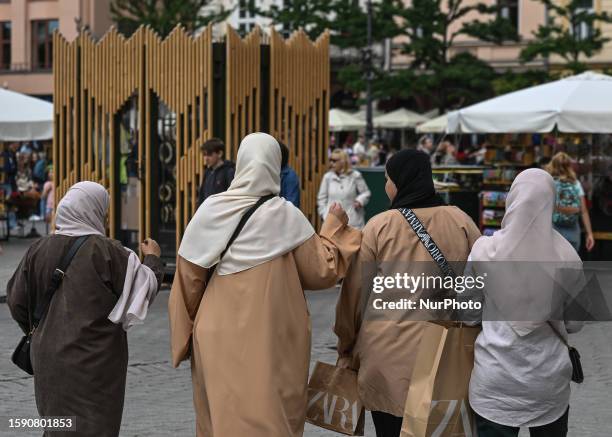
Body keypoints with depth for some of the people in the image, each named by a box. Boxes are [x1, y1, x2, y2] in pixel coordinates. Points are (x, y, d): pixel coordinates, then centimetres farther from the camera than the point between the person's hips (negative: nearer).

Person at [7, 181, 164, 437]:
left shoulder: (39, 250, -2)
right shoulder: (106, 251, -14)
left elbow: (16, 301, 3)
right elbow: (146, 286, -6)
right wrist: (152, 258, 13)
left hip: (49, 358, 5)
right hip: (94, 362, -4)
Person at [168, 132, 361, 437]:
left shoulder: (210, 211, -2)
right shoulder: (285, 216, -9)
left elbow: (188, 276, 3)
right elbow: (322, 270, -2)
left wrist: (188, 335, 14)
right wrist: (334, 227, 13)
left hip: (217, 339, 3)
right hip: (271, 340, -3)